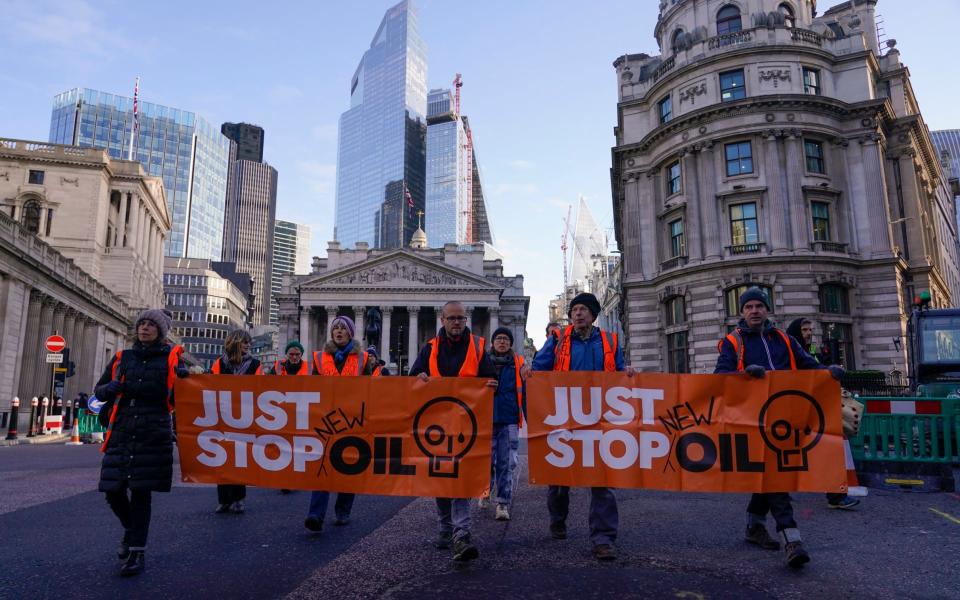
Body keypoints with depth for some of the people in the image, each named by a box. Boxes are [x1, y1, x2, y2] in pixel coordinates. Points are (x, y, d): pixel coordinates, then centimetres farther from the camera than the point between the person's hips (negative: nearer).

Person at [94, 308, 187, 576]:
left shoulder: (171, 357, 7)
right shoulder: (121, 358, 13)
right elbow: (100, 391, 19)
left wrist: (183, 378, -13)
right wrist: (113, 387, -4)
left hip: (153, 434, -3)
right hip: (121, 432, 3)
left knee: (141, 492, -2)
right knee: (113, 491, 3)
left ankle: (137, 552, 10)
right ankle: (130, 529, 34)